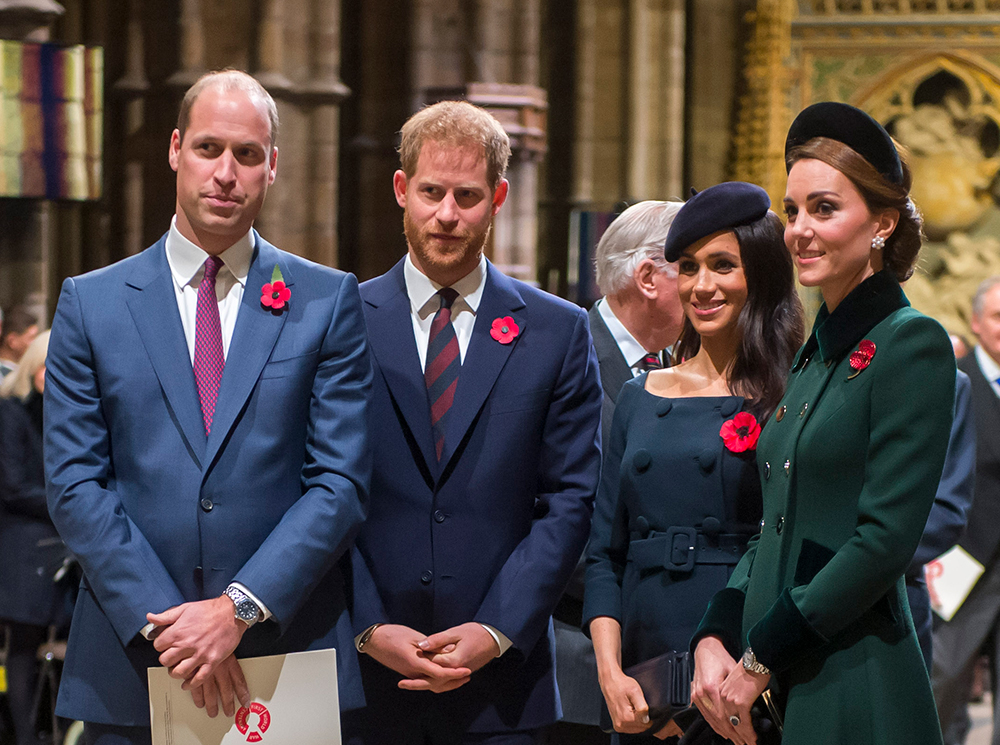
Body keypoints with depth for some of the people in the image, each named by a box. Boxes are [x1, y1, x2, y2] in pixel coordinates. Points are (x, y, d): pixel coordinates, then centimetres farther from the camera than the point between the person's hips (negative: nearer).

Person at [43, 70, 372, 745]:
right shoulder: (90, 303, 6)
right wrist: (162, 620, -12)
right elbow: (75, 485, 0)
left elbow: (341, 482, -2)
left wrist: (240, 608, -13)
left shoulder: (328, 301, 5)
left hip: (289, 658, 0)